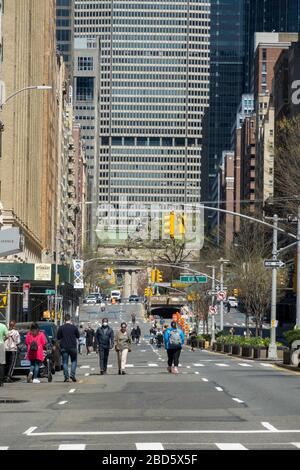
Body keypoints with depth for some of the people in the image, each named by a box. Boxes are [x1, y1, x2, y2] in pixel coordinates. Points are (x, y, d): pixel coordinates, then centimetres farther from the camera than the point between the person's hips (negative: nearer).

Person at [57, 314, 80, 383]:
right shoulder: (74, 327, -5)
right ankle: (72, 374, -1)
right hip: (73, 347, 0)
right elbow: (78, 336, 6)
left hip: (64, 348, 0)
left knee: (65, 362, 5)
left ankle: (66, 377, -1)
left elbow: (58, 337, 3)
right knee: (74, 361, 14)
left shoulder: (61, 328, -5)